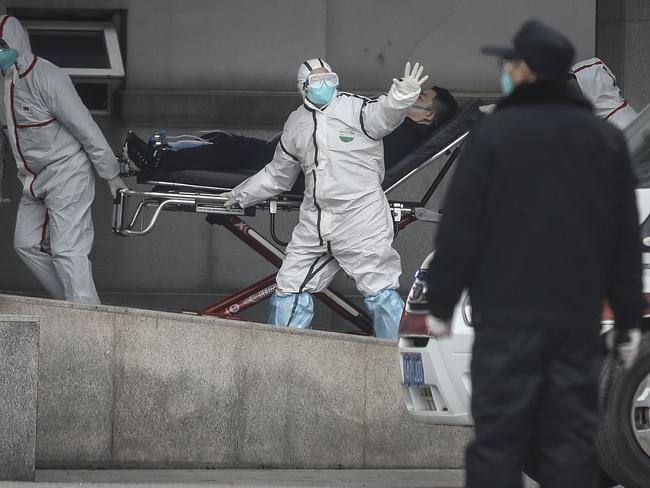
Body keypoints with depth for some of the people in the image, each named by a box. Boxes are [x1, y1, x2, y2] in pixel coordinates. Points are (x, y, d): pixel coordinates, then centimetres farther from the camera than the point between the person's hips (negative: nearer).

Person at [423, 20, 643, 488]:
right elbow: (625, 237, 11)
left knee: (499, 433, -2)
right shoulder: (607, 138, 8)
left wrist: (441, 302, 2)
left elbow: (461, 226, -7)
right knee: (571, 433, 5)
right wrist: (628, 318, 15)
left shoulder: (494, 132, -6)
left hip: (509, 313, -4)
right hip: (579, 315, 4)